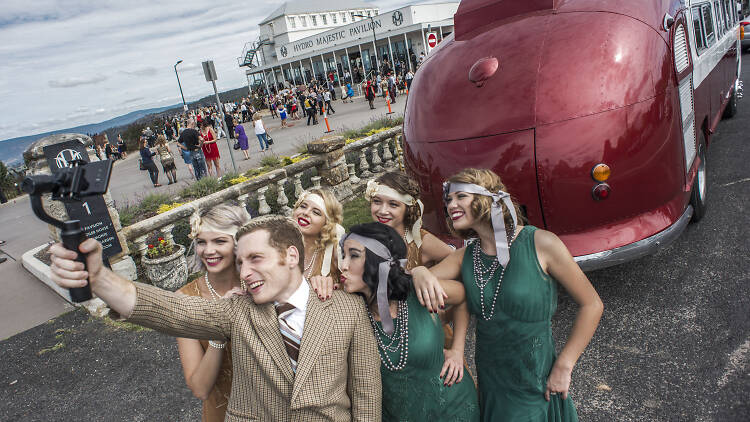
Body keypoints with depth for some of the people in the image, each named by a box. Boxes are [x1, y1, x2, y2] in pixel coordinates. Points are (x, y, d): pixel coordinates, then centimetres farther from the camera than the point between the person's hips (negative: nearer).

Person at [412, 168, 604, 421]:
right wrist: (419, 273, -29)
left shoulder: (540, 244, -16)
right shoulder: (464, 258, -2)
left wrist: (563, 366, -11)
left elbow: (591, 304, -9)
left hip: (536, 388, -4)